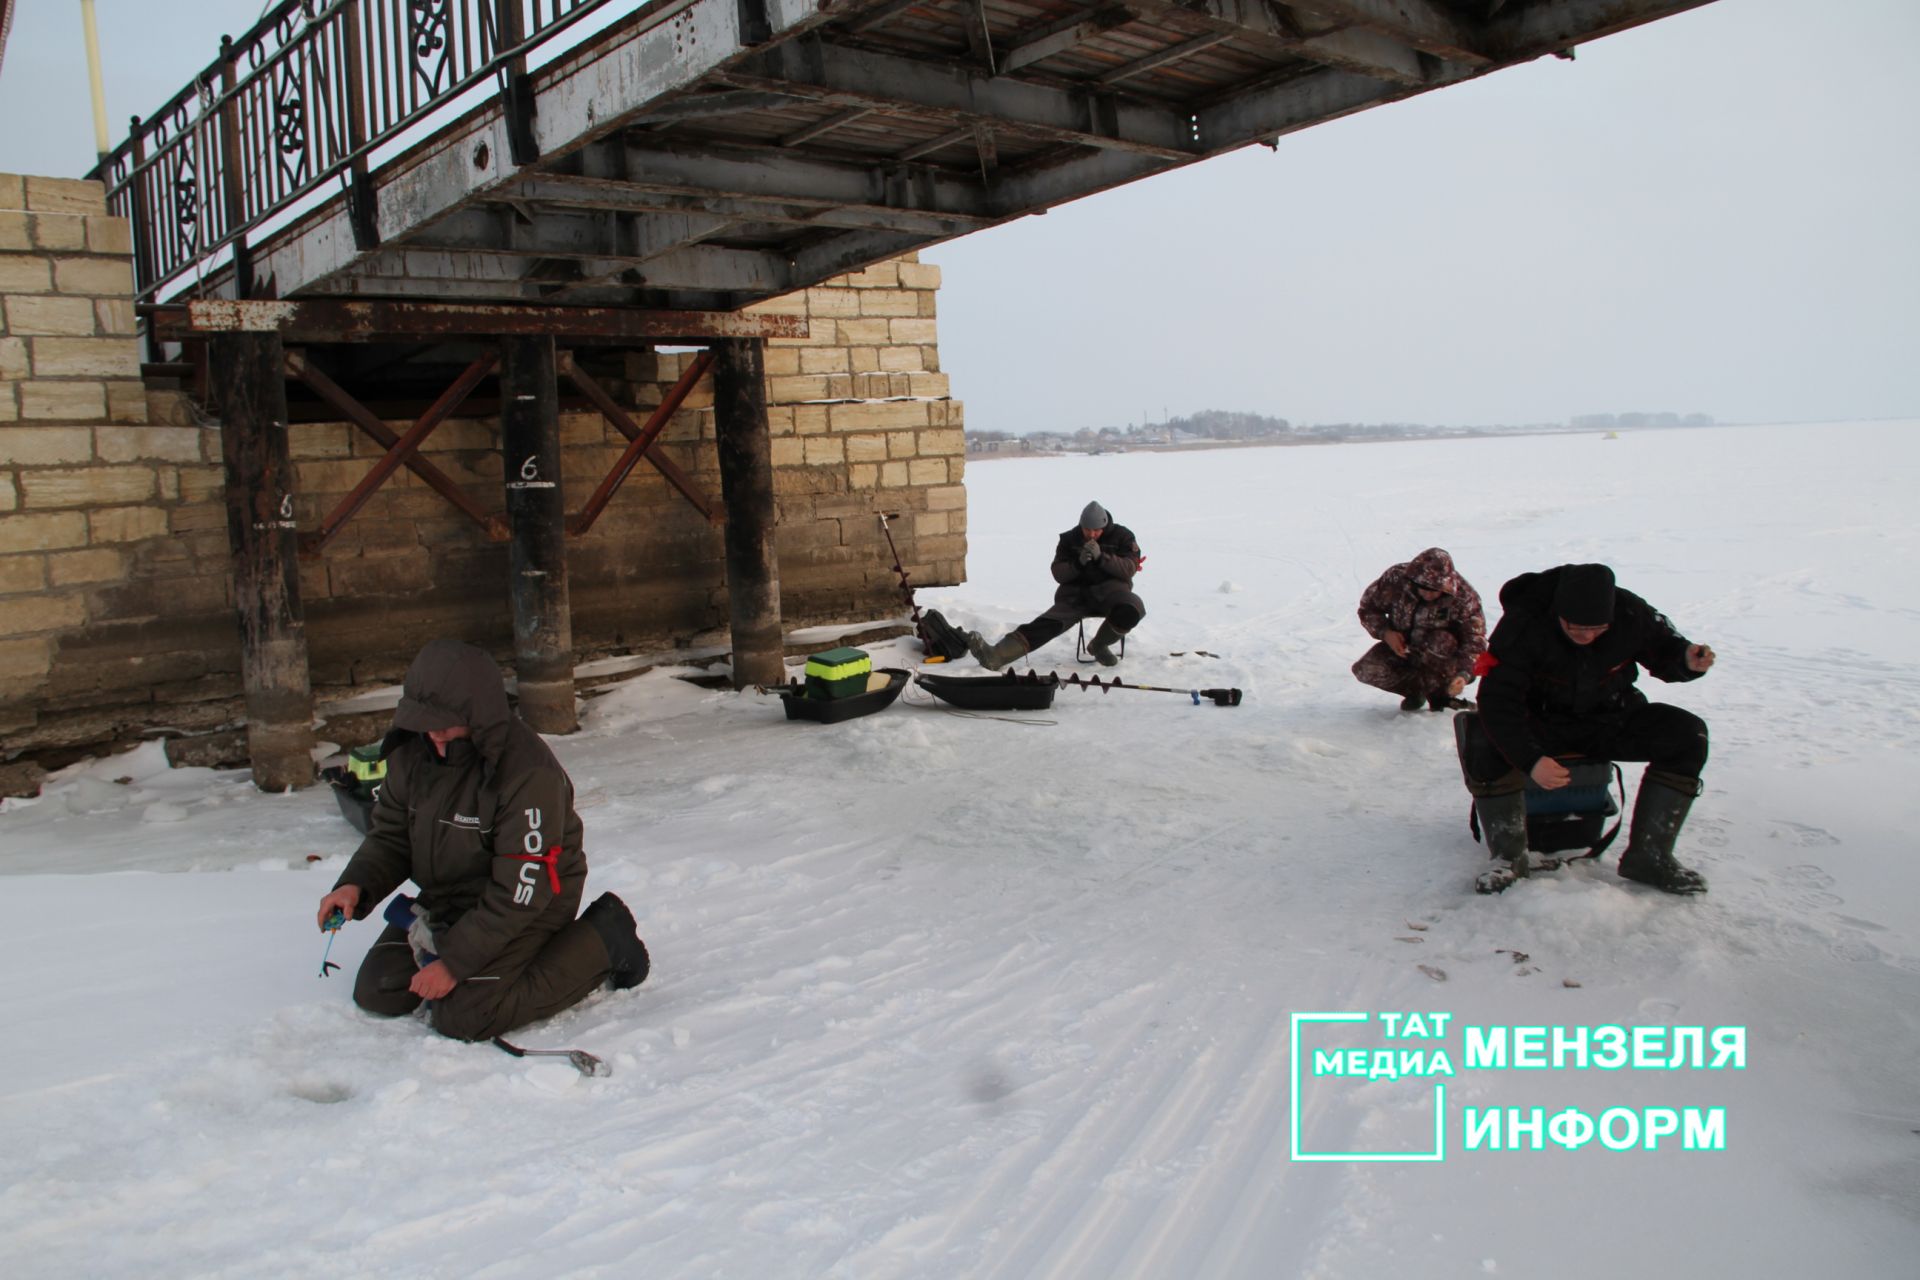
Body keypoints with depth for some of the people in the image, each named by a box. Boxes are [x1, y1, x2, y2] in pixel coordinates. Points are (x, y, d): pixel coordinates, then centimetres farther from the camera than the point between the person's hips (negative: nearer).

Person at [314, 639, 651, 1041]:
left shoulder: (528, 773, -30)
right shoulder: (413, 750, -8)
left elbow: (520, 892, -27)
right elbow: (390, 834, 4)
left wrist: (454, 963, -25)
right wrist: (356, 885, -17)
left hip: (527, 906, -7)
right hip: (444, 898, 7)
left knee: (463, 1017, -19)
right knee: (377, 992, 2)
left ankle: (600, 942, -4)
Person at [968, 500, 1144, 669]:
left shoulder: (1123, 536, 2)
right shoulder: (1069, 539, 8)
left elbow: (1129, 569, -10)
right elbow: (1058, 574, 2)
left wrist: (1101, 557, -24)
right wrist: (1078, 563, -18)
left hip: (1110, 588, -1)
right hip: (1076, 592, 1)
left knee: (1132, 610, -36)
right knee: (1049, 623, -25)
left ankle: (1099, 646, -7)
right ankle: (995, 655, -41)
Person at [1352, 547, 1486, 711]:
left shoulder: (1463, 597, -25)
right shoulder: (1396, 579, -21)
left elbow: (1475, 640, -25)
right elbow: (1368, 607, -5)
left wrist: (1463, 673, -42)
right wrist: (1385, 632, -23)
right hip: (1400, 646, 3)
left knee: (1442, 643, -39)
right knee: (1366, 671, -22)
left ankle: (1439, 693, -12)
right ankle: (1415, 689, 3)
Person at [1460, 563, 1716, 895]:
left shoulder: (1632, 614, -17)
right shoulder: (1523, 625, -27)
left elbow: (1664, 652, 3)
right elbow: (1498, 700, -30)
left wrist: (1688, 661, -23)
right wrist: (1530, 759, -43)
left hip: (1611, 718, 4)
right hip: (1540, 723, -3)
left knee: (1688, 735, -18)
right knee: (1484, 748, -33)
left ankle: (1648, 856, -12)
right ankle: (1509, 858, -16)